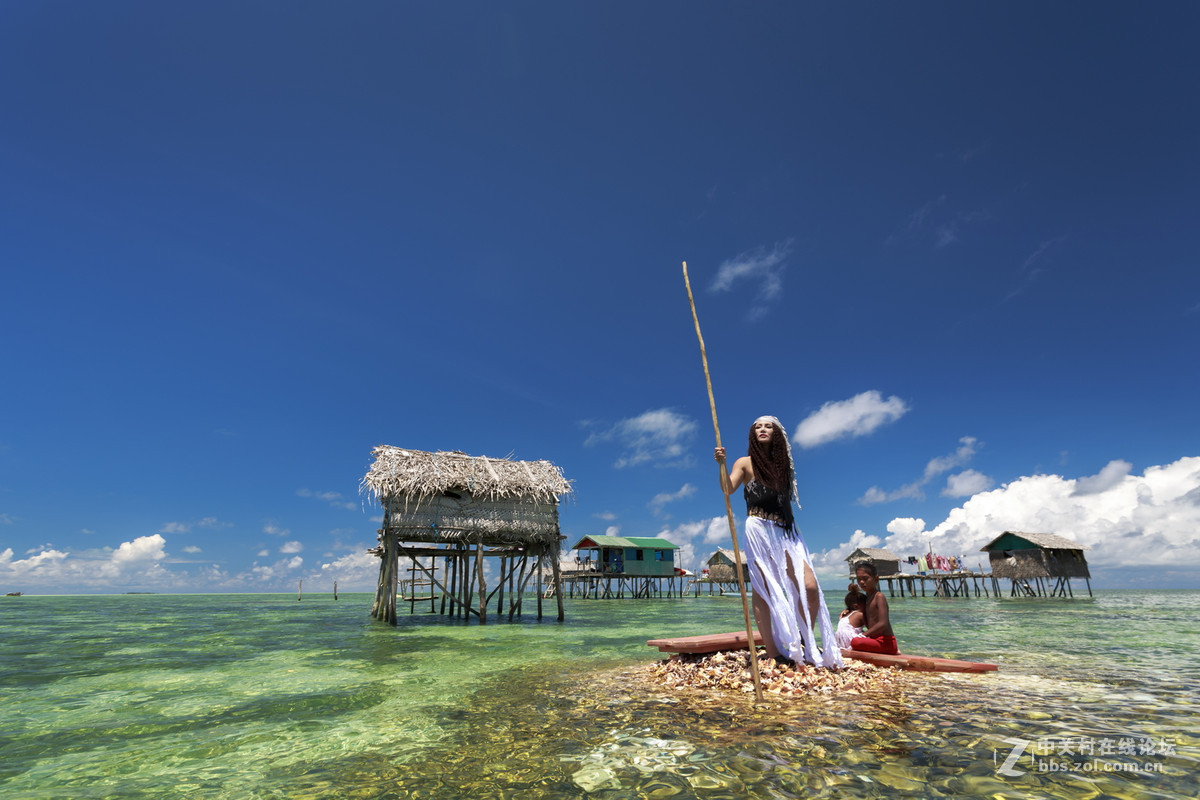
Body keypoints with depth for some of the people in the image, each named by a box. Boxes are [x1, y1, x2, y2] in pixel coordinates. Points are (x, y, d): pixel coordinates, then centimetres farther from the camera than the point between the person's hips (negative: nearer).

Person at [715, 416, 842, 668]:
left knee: (810, 587, -8)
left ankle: (805, 645, 11)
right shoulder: (746, 463, 4)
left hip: (786, 532, 5)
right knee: (763, 591, -4)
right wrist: (722, 464, -28)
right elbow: (728, 489, -13)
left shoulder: (781, 464, 18)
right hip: (759, 531, -4)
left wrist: (794, 533, 15)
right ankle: (773, 654, 2)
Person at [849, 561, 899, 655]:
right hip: (876, 639, 9)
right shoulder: (867, 598, 16)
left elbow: (883, 624, -23)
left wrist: (863, 635, -24)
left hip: (885, 642, -9)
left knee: (855, 642, -32)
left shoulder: (879, 596, -11)